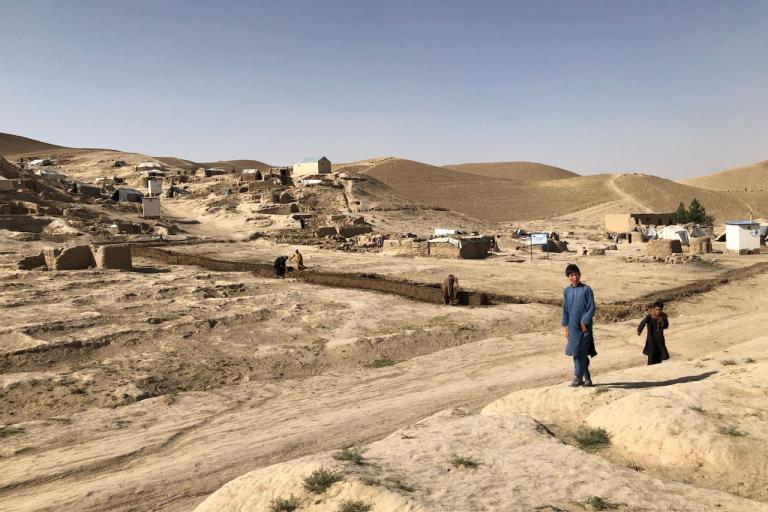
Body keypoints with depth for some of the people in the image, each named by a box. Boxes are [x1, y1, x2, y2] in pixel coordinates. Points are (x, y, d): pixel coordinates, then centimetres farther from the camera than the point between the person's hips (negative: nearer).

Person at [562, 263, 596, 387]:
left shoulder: (586, 289, -4)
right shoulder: (567, 291, 8)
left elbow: (591, 308, -6)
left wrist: (584, 322, -13)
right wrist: (566, 327, 8)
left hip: (584, 326, -4)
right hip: (573, 327, 4)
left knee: (579, 353, -6)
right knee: (581, 353, 9)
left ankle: (578, 377, 3)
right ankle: (586, 377, 19)